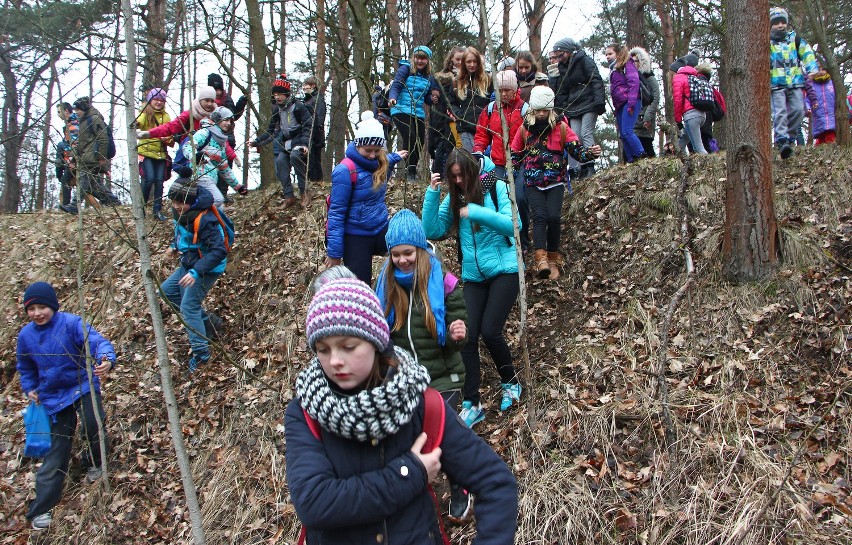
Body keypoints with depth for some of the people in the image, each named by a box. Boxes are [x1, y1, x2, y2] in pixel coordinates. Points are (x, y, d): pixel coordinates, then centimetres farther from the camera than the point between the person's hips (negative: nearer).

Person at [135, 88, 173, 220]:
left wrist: (169, 140, -8)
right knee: (149, 178, -14)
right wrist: (136, 124, -46)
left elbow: (171, 133, 14)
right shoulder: (146, 114, -2)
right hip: (146, 152, -4)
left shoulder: (166, 116, 13)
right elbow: (139, 122, -23)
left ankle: (158, 210, 9)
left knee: (159, 181, 2)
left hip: (161, 153, 4)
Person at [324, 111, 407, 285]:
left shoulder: (381, 162, 1)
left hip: (382, 230, 6)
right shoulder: (346, 171, -18)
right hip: (356, 238, -6)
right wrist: (334, 252, -17)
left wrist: (396, 157, 22)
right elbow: (336, 213, -17)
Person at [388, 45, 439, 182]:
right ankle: (410, 172, -14)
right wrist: (392, 98, -29)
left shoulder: (429, 77, 14)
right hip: (401, 111, -6)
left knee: (420, 142, 3)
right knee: (410, 138, -22)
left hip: (419, 114, 6)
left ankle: (412, 171, 21)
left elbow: (427, 98, 17)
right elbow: (395, 86, -9)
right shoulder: (406, 69, 0)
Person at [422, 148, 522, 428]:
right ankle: (471, 404, 2)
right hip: (473, 276, 4)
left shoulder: (496, 188, -6)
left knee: (489, 331, -14)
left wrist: (477, 212, -23)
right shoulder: (453, 199, 7)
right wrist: (432, 193, -10)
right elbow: (433, 231, -2)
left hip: (504, 269, -4)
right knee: (468, 336, -6)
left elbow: (513, 225, -15)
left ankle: (510, 383, 14)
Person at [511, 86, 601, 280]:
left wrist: (590, 153, -24)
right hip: (533, 183, 1)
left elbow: (576, 149, -3)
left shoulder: (561, 127, 0)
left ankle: (553, 260, 0)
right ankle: (541, 260, -30)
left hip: (555, 182, -1)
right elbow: (515, 154, 16)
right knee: (539, 216, -17)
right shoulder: (525, 128, 6)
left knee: (554, 217, -16)